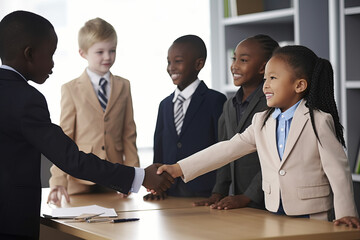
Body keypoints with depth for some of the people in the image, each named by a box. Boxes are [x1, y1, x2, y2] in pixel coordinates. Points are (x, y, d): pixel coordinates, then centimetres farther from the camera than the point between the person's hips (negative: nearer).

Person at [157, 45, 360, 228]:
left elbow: (338, 170, -8)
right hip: (274, 218, 5)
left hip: (312, 219, -5)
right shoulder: (262, 121, 10)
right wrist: (178, 169, 1)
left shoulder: (319, 121, -8)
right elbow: (227, 150, 7)